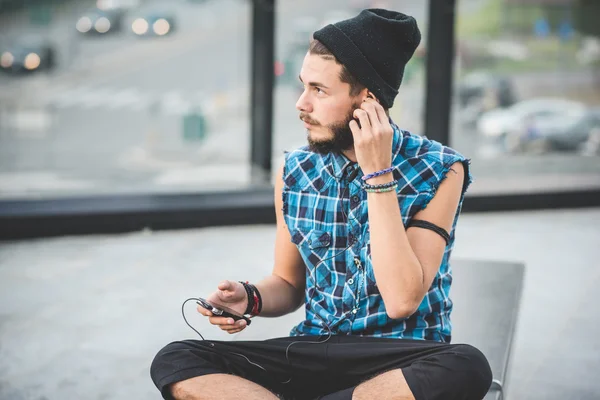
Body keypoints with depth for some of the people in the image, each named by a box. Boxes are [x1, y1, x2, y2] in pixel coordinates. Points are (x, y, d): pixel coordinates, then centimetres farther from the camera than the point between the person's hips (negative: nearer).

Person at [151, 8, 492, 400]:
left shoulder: (439, 171, -10)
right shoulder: (295, 172, 2)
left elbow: (402, 300, -20)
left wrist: (379, 175, -20)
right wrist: (250, 298, -8)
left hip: (403, 360, -2)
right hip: (316, 349, 3)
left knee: (466, 368, -38)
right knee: (174, 361, -17)